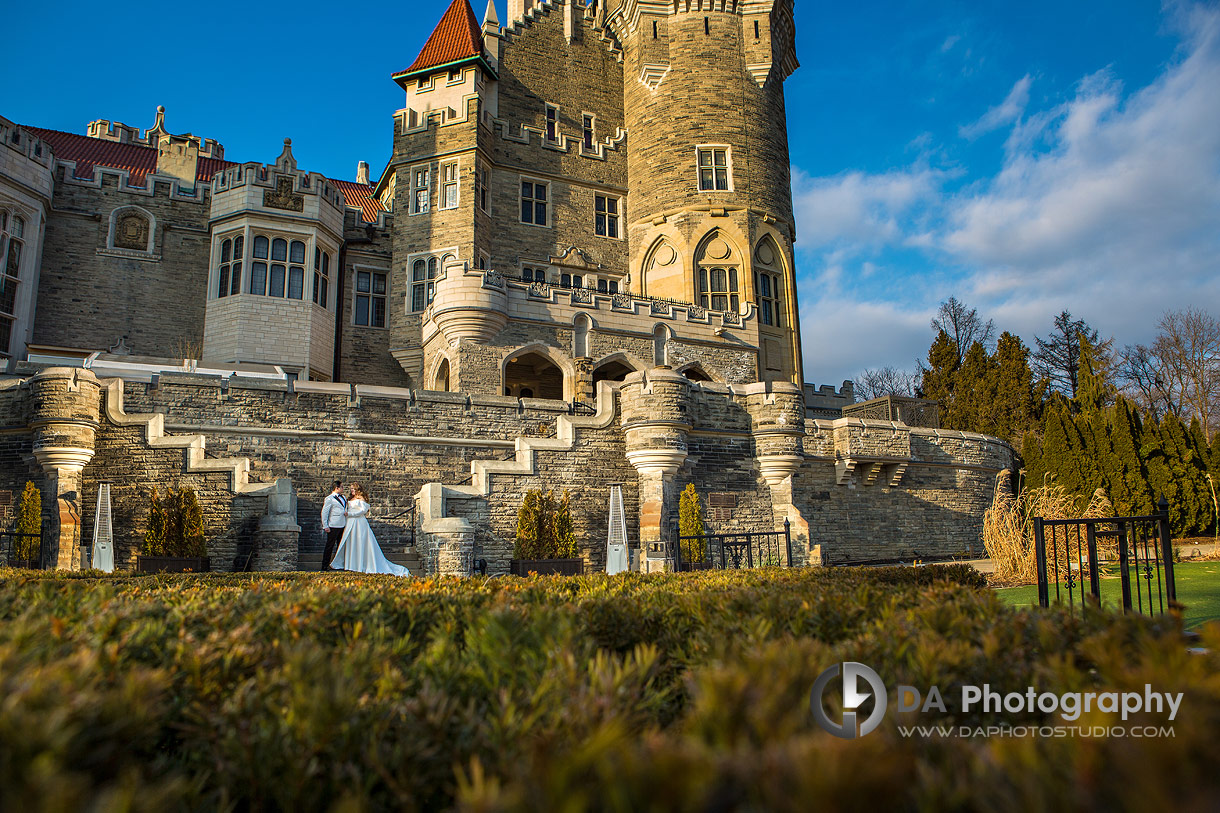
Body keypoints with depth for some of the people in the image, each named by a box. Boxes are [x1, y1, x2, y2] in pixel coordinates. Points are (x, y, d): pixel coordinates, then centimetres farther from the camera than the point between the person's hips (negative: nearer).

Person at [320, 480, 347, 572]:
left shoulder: (343, 497, 17)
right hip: (333, 526, -7)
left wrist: (347, 512, 6)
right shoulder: (329, 498, -6)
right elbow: (324, 513, -7)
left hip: (343, 525, 7)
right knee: (330, 546, -3)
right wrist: (325, 526, -12)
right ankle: (325, 566, 3)